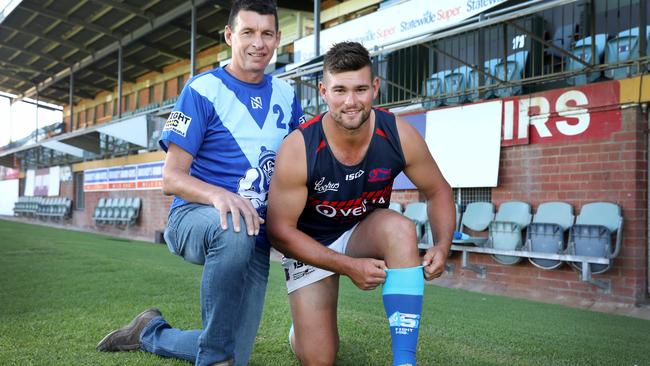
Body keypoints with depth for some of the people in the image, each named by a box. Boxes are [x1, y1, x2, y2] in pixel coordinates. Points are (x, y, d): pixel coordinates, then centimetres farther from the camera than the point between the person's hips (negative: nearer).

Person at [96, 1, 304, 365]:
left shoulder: (286, 94, 6)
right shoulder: (203, 90, -8)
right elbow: (172, 177, -12)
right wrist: (218, 195, -32)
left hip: (256, 238, 5)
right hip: (195, 217, -4)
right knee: (234, 230, -42)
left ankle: (151, 332, 32)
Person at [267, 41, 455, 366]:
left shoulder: (399, 135, -20)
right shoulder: (297, 150, -28)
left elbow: (438, 192, -5)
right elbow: (280, 231, -21)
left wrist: (442, 245, -23)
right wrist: (348, 266, -26)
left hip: (364, 232, 2)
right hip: (310, 246, -1)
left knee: (400, 228, -34)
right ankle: (303, 325, 34)